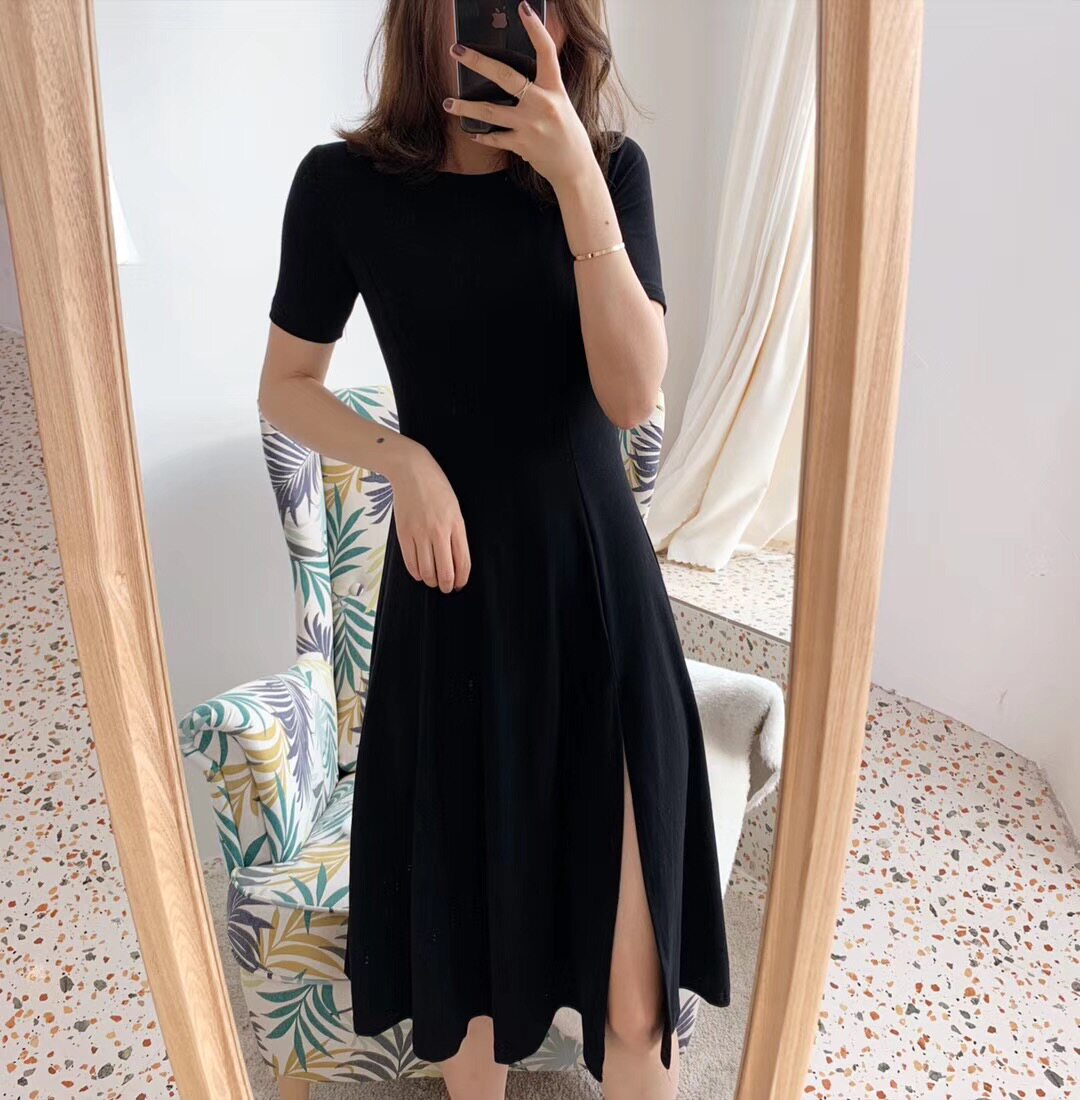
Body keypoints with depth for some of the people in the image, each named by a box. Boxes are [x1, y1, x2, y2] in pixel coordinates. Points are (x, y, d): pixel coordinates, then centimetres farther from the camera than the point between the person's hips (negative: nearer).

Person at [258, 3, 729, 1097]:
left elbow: (633, 393, -12)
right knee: (464, 926, 16)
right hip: (452, 592, 0)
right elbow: (285, 387, 6)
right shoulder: (345, 183, -3)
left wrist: (576, 179, -20)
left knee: (633, 980, 5)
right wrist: (403, 458, -11)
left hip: (597, 578, 1)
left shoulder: (610, 166, -1)